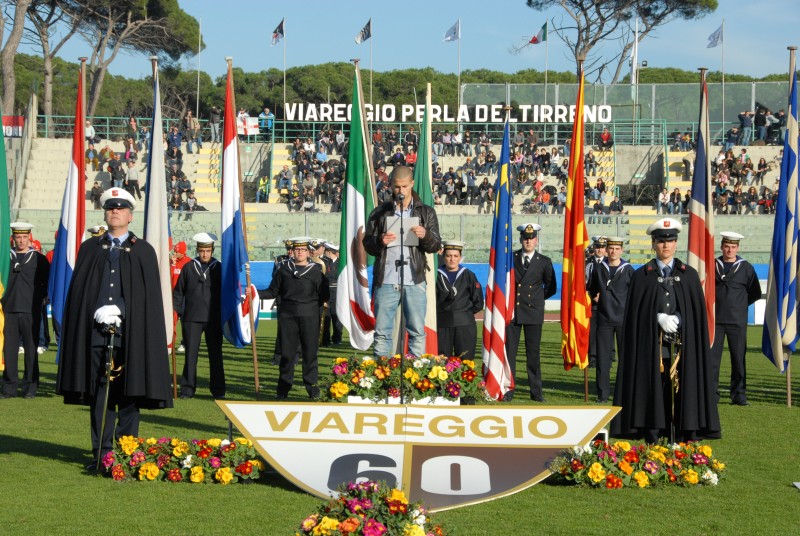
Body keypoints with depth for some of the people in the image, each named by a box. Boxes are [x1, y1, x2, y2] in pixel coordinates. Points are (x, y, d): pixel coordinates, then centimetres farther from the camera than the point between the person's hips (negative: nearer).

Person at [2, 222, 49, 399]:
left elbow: (48, 283, 7)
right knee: (9, 349, 0)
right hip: (9, 310, 2)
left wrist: (39, 299, -2)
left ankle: (30, 387, 6)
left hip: (31, 311, -2)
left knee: (31, 349, 1)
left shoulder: (39, 259, 5)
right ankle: (9, 387, 6)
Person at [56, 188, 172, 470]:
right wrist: (98, 313, -4)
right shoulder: (90, 248, 13)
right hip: (96, 331, 1)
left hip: (130, 332, -1)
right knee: (99, 394, 2)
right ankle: (101, 454, 6)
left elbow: (150, 297, 5)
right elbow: (78, 290, 10)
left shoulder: (144, 251, 8)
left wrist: (122, 313, -7)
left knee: (129, 393, 0)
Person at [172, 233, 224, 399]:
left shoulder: (219, 268, 6)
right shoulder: (188, 267, 7)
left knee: (215, 354, 3)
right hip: (192, 318, 0)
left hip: (213, 319, 0)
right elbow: (178, 292, 10)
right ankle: (187, 389, 7)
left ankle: (218, 390, 8)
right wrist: (176, 313, 2)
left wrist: (224, 314, 3)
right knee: (191, 354, 2)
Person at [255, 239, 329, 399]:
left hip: (309, 317, -1)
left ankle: (312, 386, 10)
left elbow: (325, 294, 6)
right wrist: (255, 293, -3)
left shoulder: (315, 270, 4)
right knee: (287, 353, 2)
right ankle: (283, 389, 8)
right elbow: (273, 292, 9)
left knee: (310, 352, 1)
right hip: (287, 316, 1)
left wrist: (312, 306, 0)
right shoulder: (284, 268, 8)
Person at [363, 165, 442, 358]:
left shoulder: (426, 212, 12)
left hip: (414, 281, 0)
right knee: (382, 332, 0)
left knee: (417, 331, 0)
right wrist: (380, 242, -12)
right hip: (386, 281, 0)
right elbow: (367, 244, 10)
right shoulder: (380, 213, 12)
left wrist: (425, 235, -15)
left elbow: (436, 246, 6)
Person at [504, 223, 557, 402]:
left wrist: (535, 299, 8)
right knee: (509, 351, -1)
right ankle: (508, 390, 3)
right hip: (512, 311, 1)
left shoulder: (544, 262, 5)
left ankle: (536, 392, 8)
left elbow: (551, 288, 12)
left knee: (533, 353, 3)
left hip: (533, 313, -1)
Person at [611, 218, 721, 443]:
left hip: (682, 345, 1)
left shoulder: (689, 275, 11)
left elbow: (697, 311, 5)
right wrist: (659, 318, -13)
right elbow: (636, 312, 2)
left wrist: (676, 319, -11)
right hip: (651, 344, -1)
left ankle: (682, 442, 2)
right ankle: (652, 441, 1)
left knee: (682, 390, -2)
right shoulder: (641, 276, 7)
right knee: (652, 389, -3)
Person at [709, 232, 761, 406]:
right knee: (712, 358, -2)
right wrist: (711, 304, 9)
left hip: (737, 321, -1)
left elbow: (755, 293, 11)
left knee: (739, 359, 0)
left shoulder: (746, 267, 4)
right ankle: (711, 394, 4)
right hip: (715, 320, 1)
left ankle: (739, 394, 7)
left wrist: (740, 305, 7)